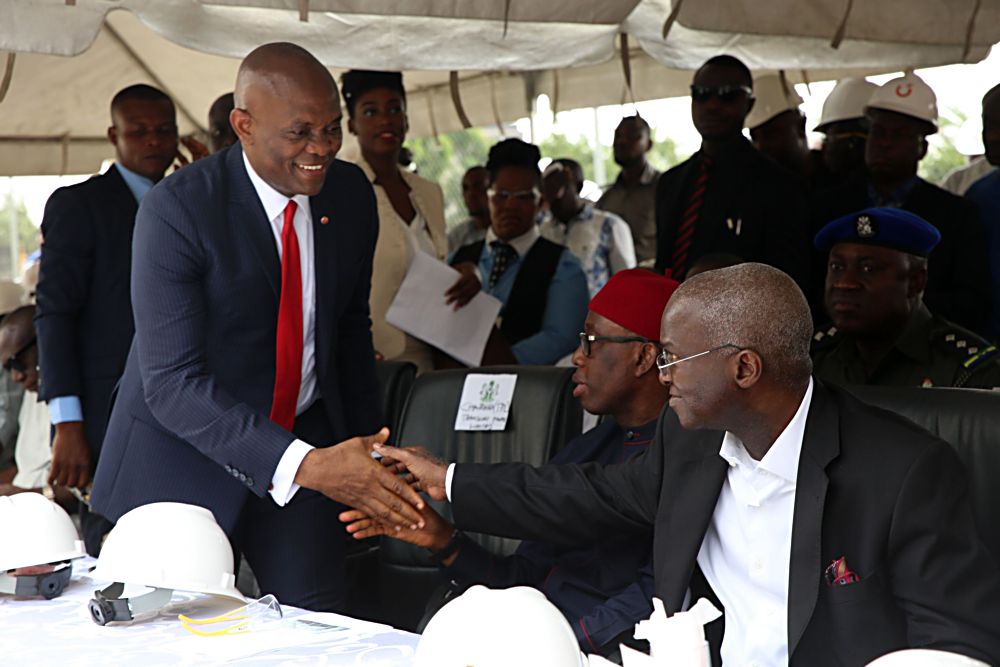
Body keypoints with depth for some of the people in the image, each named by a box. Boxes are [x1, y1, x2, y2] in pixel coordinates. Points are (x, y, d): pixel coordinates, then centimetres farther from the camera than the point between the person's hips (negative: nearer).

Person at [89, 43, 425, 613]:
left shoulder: (351, 193, -3)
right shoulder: (177, 210, -21)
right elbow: (172, 383, -27)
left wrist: (369, 454, 11)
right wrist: (302, 464, -37)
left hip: (308, 437, 4)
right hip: (186, 454, -4)